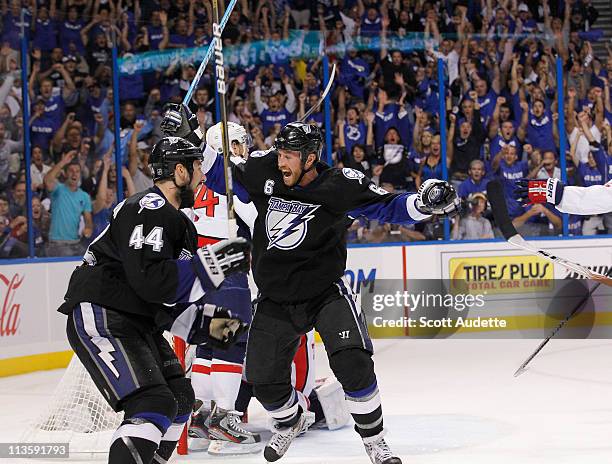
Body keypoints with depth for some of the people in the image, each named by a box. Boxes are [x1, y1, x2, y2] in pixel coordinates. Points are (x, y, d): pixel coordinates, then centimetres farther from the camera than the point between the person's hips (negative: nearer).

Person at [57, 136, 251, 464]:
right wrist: (213, 264, -26)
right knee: (154, 403, -22)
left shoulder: (174, 219, 18)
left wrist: (204, 323, 9)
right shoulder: (149, 210, -16)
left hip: (136, 323, 11)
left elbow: (165, 301, 20)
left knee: (180, 398, 15)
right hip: (100, 318, -11)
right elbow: (151, 280, -29)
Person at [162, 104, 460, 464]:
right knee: (264, 379, 9)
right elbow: (226, 178, 7)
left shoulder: (340, 186, -16)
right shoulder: (265, 171, -7)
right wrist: (190, 138, -1)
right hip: (276, 300, 4)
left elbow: (387, 206, -13)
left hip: (326, 294, -4)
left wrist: (425, 204, -30)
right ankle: (292, 420, 43)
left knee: (353, 363, -23)